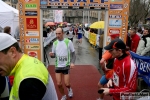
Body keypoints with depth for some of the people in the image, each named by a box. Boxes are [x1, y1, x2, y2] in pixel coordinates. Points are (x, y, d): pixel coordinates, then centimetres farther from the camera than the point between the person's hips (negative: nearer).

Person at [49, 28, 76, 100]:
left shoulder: (68, 42, -8)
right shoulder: (55, 43, 2)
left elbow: (73, 53, -2)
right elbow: (54, 55, 8)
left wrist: (72, 62, -15)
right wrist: (51, 55, -16)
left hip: (66, 65, -3)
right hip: (57, 66, 3)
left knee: (67, 84, 1)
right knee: (59, 84, 4)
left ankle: (69, 89, 38)